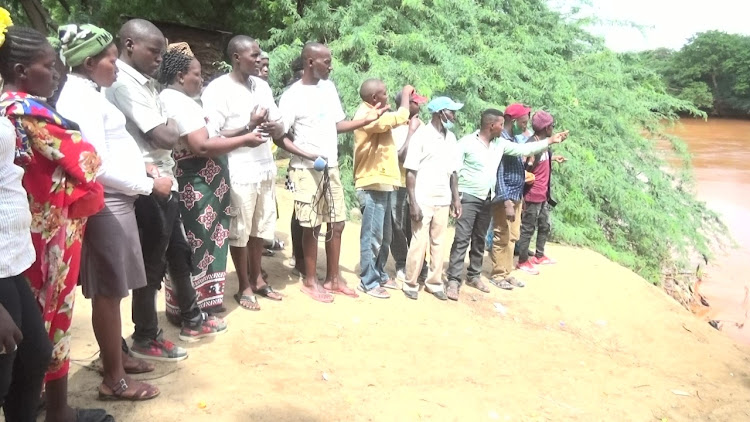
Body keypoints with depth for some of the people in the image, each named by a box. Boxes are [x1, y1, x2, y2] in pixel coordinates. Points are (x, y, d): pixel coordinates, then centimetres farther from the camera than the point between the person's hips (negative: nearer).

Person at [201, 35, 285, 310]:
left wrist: (272, 128, -10)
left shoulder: (262, 86, 11)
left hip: (265, 168, 6)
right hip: (238, 172, -6)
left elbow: (280, 126, 13)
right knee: (239, 233, 5)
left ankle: (257, 279, 30)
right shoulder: (218, 90, -10)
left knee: (260, 229, 14)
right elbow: (211, 136, -15)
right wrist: (249, 127, -20)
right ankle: (244, 287, 19)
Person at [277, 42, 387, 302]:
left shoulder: (329, 88, 8)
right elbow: (279, 136, -12)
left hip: (331, 168, 7)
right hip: (308, 170, -7)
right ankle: (310, 281, 17)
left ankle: (333, 278, 25)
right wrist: (306, 155, -24)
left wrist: (366, 120, 2)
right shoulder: (292, 96, -11)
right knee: (312, 226, 1)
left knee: (337, 223, 11)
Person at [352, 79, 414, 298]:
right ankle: (368, 282, 4)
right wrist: (406, 93, -3)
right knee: (372, 236, -4)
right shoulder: (366, 115, -15)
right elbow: (400, 118, -19)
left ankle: (380, 275, 26)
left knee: (384, 236, 15)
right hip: (372, 185, -10)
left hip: (382, 184, 10)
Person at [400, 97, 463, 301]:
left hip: (443, 201, 5)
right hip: (423, 200, -5)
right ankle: (410, 284, 13)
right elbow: (410, 171, -11)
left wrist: (456, 198, 8)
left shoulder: (451, 138, 8)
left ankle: (434, 282, 19)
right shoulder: (421, 135, -9)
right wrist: (413, 203, -16)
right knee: (419, 243, 0)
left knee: (438, 243, 9)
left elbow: (453, 171, 13)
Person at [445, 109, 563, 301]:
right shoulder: (467, 142, -11)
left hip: (487, 199, 7)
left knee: (479, 240, 13)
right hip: (468, 197, -7)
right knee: (462, 239, -9)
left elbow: (523, 149, 12)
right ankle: (453, 280, -6)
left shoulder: (500, 144, 7)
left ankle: (473, 276, 24)